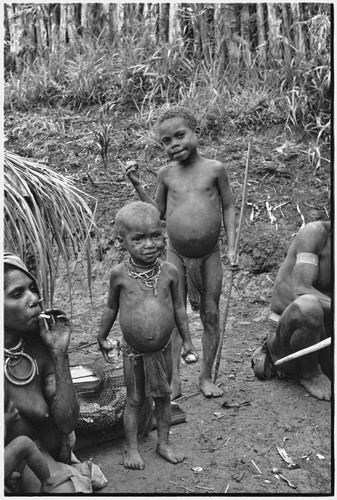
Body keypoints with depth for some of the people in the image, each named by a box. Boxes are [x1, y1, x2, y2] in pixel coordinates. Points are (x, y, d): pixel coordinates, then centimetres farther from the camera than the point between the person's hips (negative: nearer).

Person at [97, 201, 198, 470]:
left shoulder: (169, 271, -10)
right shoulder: (120, 274, -14)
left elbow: (178, 307, 2)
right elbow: (111, 307, 2)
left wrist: (187, 341, 7)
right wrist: (102, 337, 12)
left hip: (163, 349, 2)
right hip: (134, 352, -2)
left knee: (163, 397, 17)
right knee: (134, 400, 13)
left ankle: (164, 442, 36)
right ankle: (131, 447, 31)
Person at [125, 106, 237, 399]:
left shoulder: (214, 169, -4)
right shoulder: (166, 173, 2)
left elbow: (228, 207, 2)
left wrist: (232, 247, -5)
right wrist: (137, 185, 1)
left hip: (209, 255, -1)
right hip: (176, 255, 2)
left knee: (210, 314, 6)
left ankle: (206, 377, 20)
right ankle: (174, 380, 11)